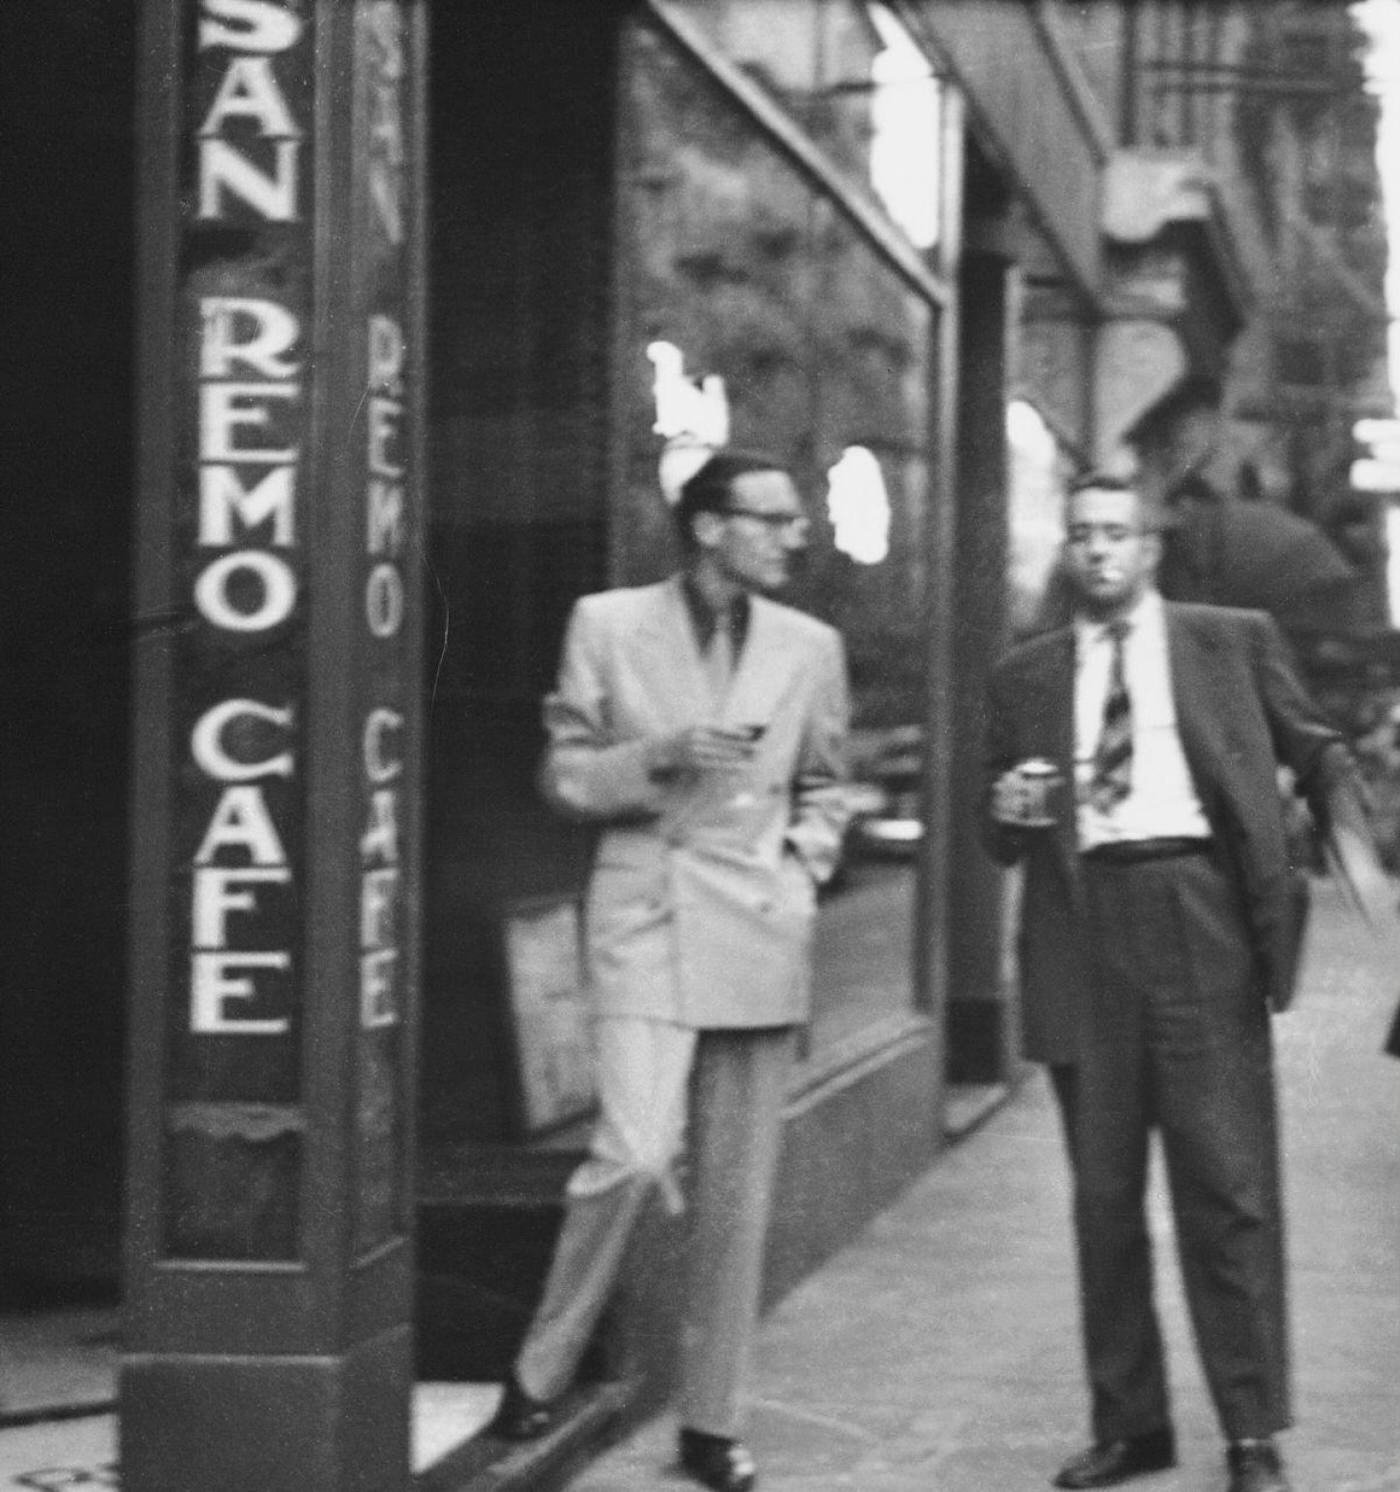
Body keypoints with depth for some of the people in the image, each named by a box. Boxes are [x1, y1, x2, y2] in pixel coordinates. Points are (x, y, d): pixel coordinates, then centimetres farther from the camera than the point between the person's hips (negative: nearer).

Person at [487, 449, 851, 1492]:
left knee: (736, 1195, 5)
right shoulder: (608, 626, 2)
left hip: (759, 936, 3)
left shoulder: (811, 646, 9)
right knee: (636, 1154, -18)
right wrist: (660, 757, -12)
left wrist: (802, 872, 4)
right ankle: (540, 1373, 2)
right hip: (645, 923, -3)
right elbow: (567, 776, 4)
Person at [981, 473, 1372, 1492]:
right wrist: (1009, 812, -6)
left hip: (1201, 921, -2)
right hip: (1084, 939, 3)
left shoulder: (1233, 642, 9)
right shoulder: (1027, 678, 14)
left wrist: (1350, 830, -9)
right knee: (1103, 1196, 7)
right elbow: (1003, 843, 16)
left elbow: (1315, 752, 10)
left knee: (1229, 1185, -5)